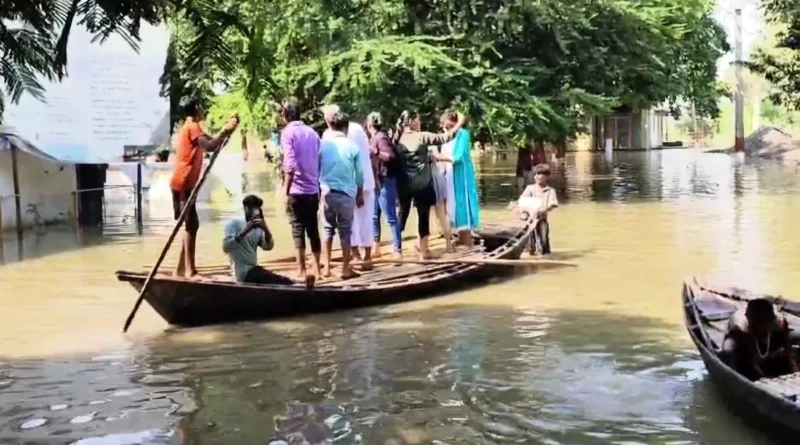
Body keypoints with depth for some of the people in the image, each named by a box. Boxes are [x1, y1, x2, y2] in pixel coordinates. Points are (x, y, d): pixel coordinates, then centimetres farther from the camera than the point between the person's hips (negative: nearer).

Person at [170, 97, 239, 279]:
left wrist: (225, 131, 8)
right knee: (191, 225, -10)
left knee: (191, 225, 12)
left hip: (184, 183, 10)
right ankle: (190, 270, -11)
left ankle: (182, 268, 14)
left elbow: (210, 143, 20)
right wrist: (226, 131, -17)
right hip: (183, 184, -10)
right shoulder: (192, 127, -11)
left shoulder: (188, 128, 20)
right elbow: (210, 146, -27)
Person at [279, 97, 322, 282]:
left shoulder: (288, 132, -7)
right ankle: (317, 269, 16)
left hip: (296, 190, -5)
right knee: (313, 230, 12)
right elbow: (319, 162, 11)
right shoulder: (312, 132, 10)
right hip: (312, 190, 5)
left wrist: (285, 191, -12)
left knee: (298, 230, -1)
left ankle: (301, 272, 0)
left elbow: (290, 164, -15)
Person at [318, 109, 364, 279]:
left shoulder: (322, 144, 0)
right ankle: (346, 268, 7)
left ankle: (326, 267, 13)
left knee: (328, 229, 13)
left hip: (327, 192, 2)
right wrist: (360, 195, 12)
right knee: (345, 231, 5)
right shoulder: (352, 146, -3)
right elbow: (359, 174, 1)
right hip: (347, 193, -2)